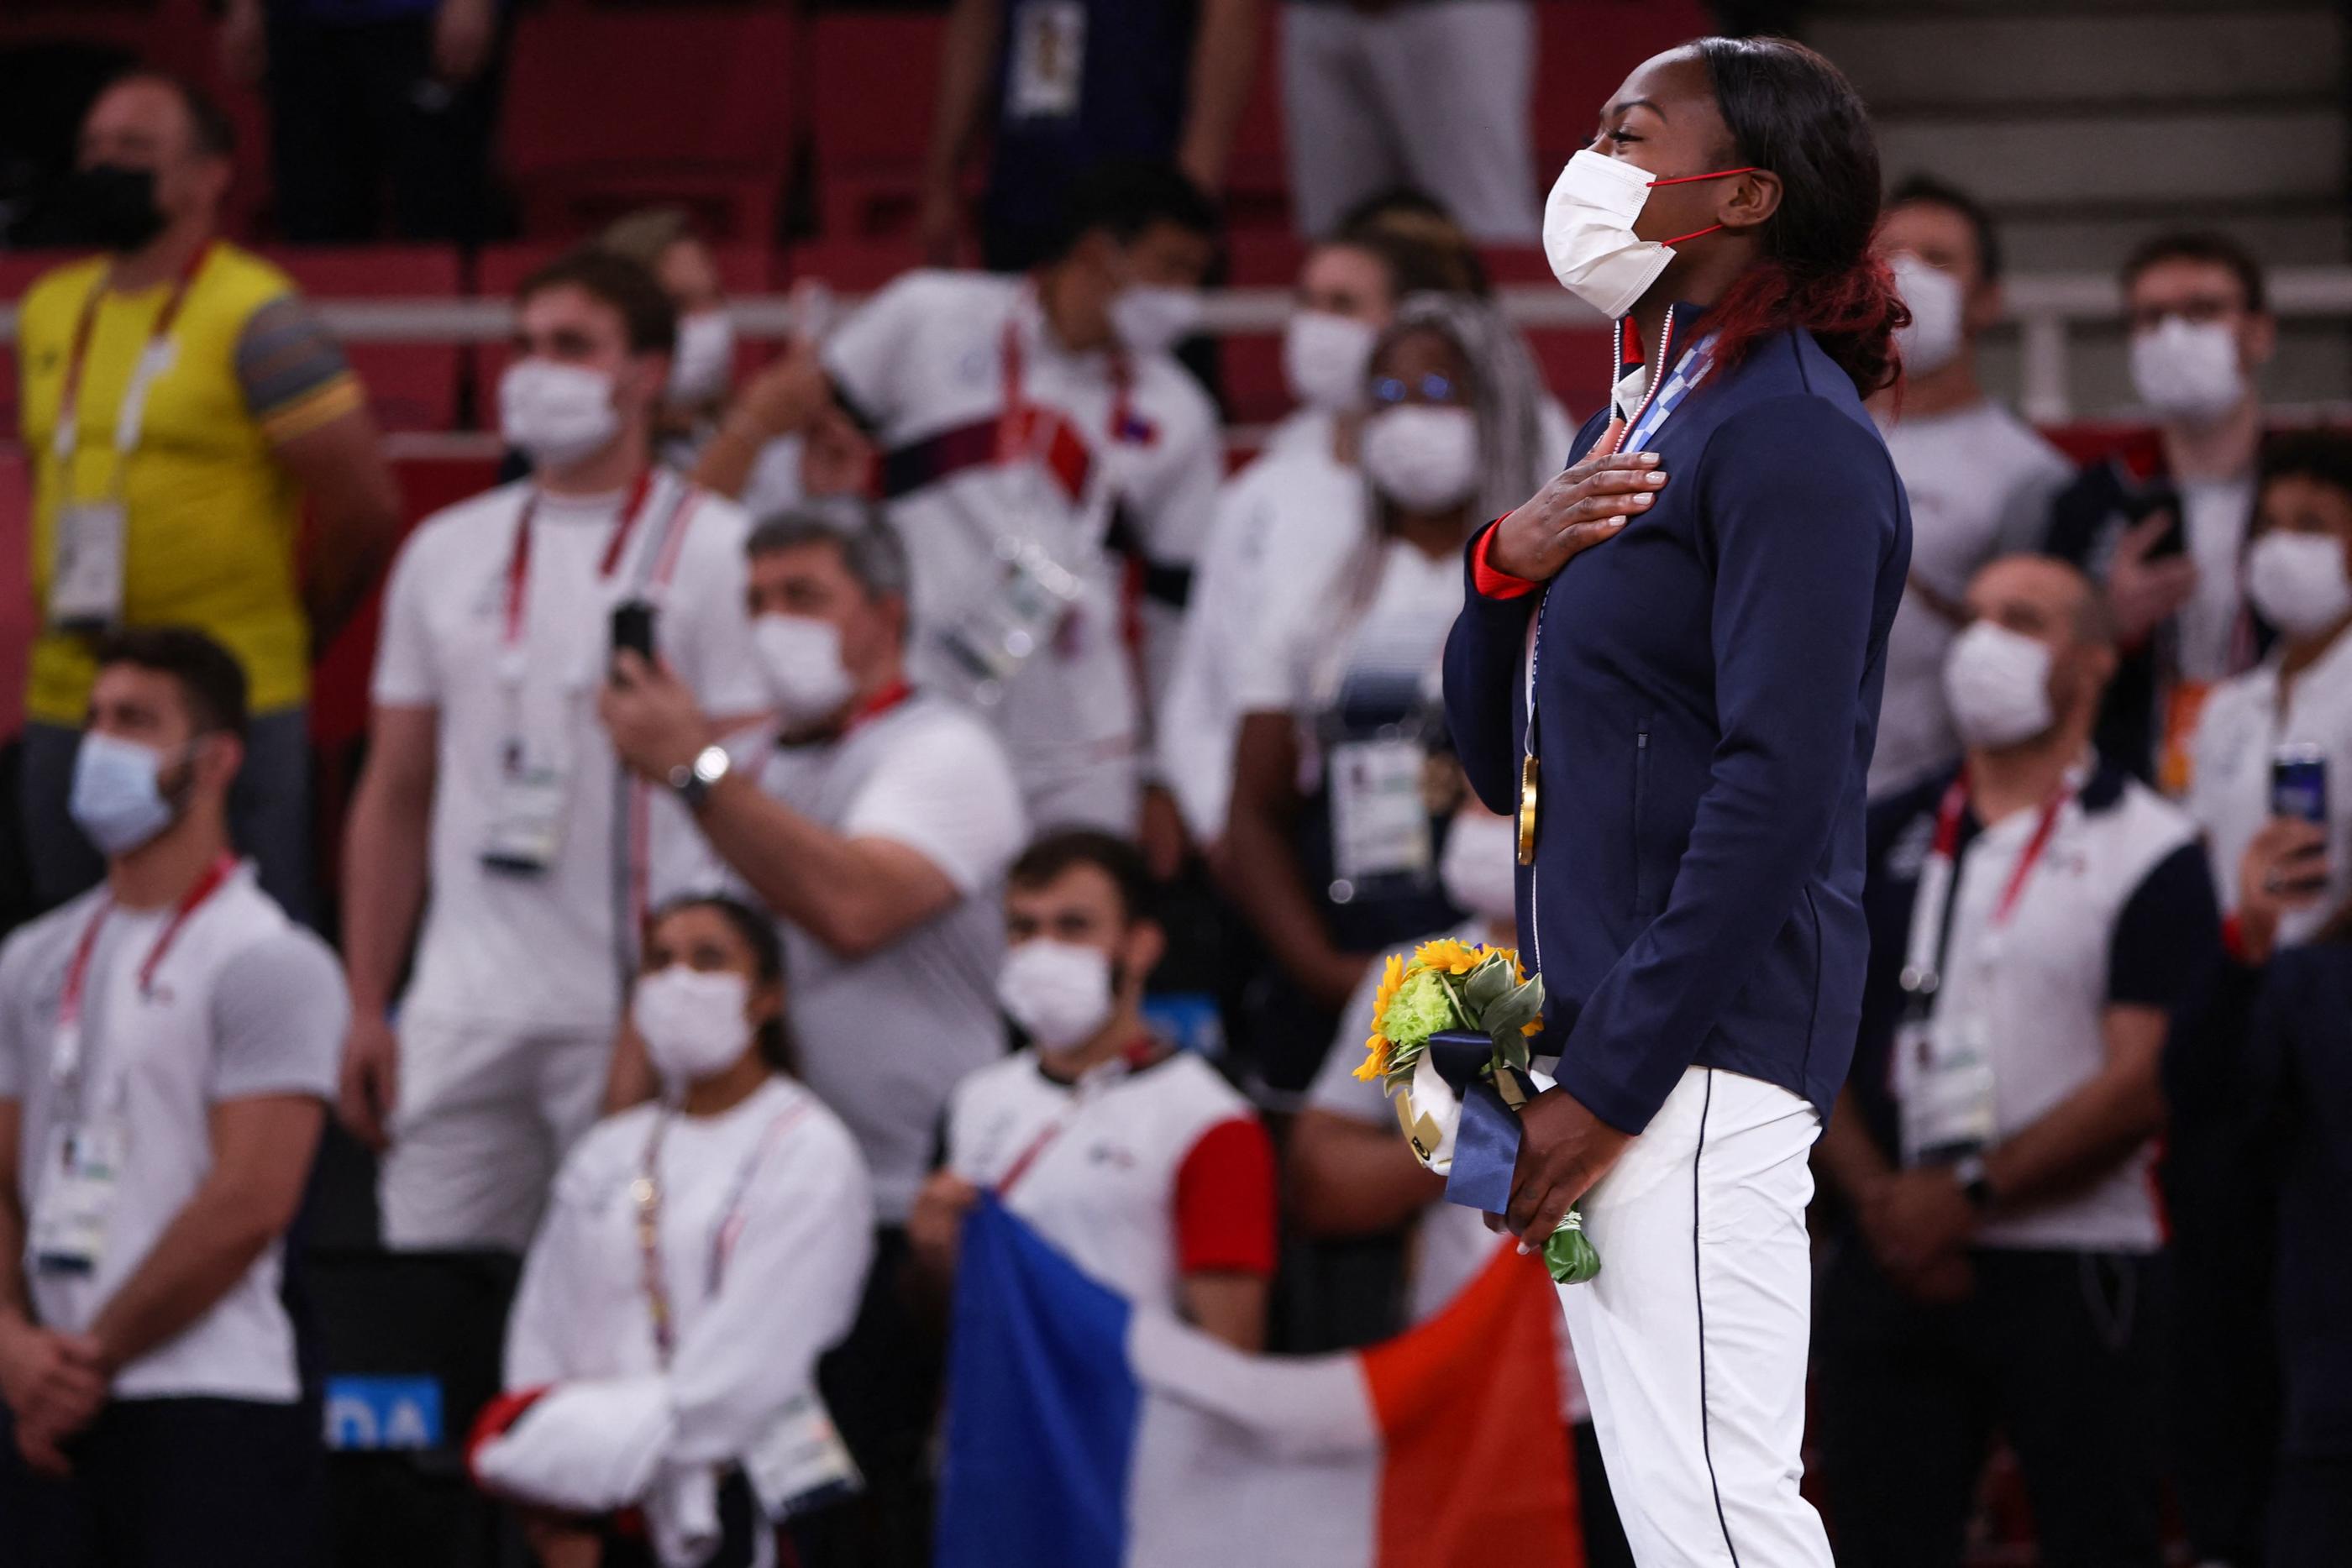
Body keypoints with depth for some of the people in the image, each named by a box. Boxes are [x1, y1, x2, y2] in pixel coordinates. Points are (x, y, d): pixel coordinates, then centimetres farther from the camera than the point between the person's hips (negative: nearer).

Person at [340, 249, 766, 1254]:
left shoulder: (713, 553, -1)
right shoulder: (446, 553, 15)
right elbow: (394, 800, 18)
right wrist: (365, 1009, 11)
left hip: (635, 1016, -5)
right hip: (461, 1018, 5)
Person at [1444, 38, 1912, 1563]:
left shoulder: (1792, 438, -10)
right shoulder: (1634, 425, 19)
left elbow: (1780, 790, -18)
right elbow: (1499, 755, 22)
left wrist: (1612, 1082, -19)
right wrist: (1506, 565, 1)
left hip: (1700, 1050, -10)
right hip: (1600, 1037, 10)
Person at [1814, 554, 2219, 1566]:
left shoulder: (2151, 853, -1)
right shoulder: (1884, 839, 13)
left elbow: (2141, 1084, -10)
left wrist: (1970, 1196, -14)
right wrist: (1880, 1200, -9)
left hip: (2076, 1274, -4)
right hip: (1891, 1266, 4)